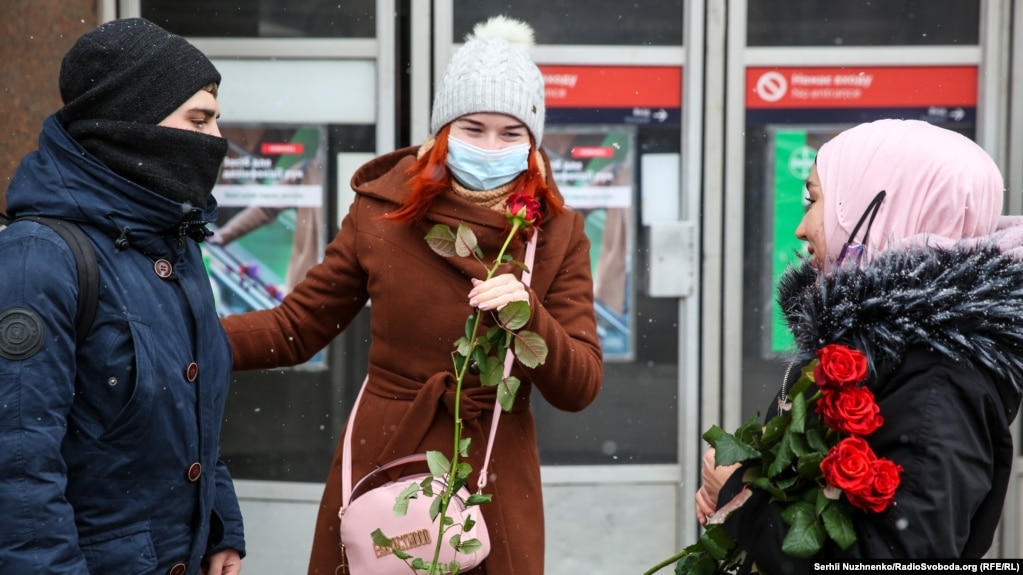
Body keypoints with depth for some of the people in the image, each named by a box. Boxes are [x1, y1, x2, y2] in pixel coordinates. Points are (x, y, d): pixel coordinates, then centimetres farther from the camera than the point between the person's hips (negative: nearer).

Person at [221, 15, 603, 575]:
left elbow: (580, 388, -6)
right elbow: (293, 328, 3)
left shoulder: (557, 234, -4)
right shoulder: (382, 211, -4)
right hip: (381, 469, 0)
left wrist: (528, 316, -24)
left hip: (493, 489, 0)